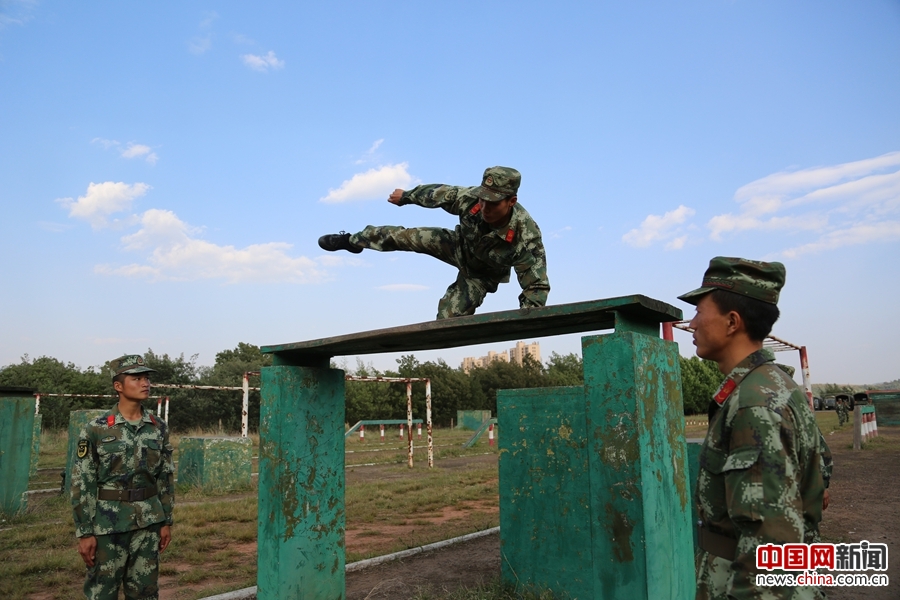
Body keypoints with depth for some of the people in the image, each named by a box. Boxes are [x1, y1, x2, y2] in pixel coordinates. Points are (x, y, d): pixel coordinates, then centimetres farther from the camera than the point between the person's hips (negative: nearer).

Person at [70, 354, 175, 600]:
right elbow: (82, 484, -6)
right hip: (108, 524, -3)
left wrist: (166, 522, 8)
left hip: (149, 522, 4)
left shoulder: (159, 428, 4)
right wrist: (84, 532, -9)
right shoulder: (96, 430, -8)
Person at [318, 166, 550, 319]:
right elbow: (438, 193, -13)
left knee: (449, 318, -12)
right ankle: (352, 241, 29)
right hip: (460, 245, 3)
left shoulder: (526, 237, -42)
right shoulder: (471, 198, -34)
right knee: (404, 236, 2)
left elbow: (537, 285, -35)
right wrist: (407, 196, 4)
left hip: (482, 274, -2)